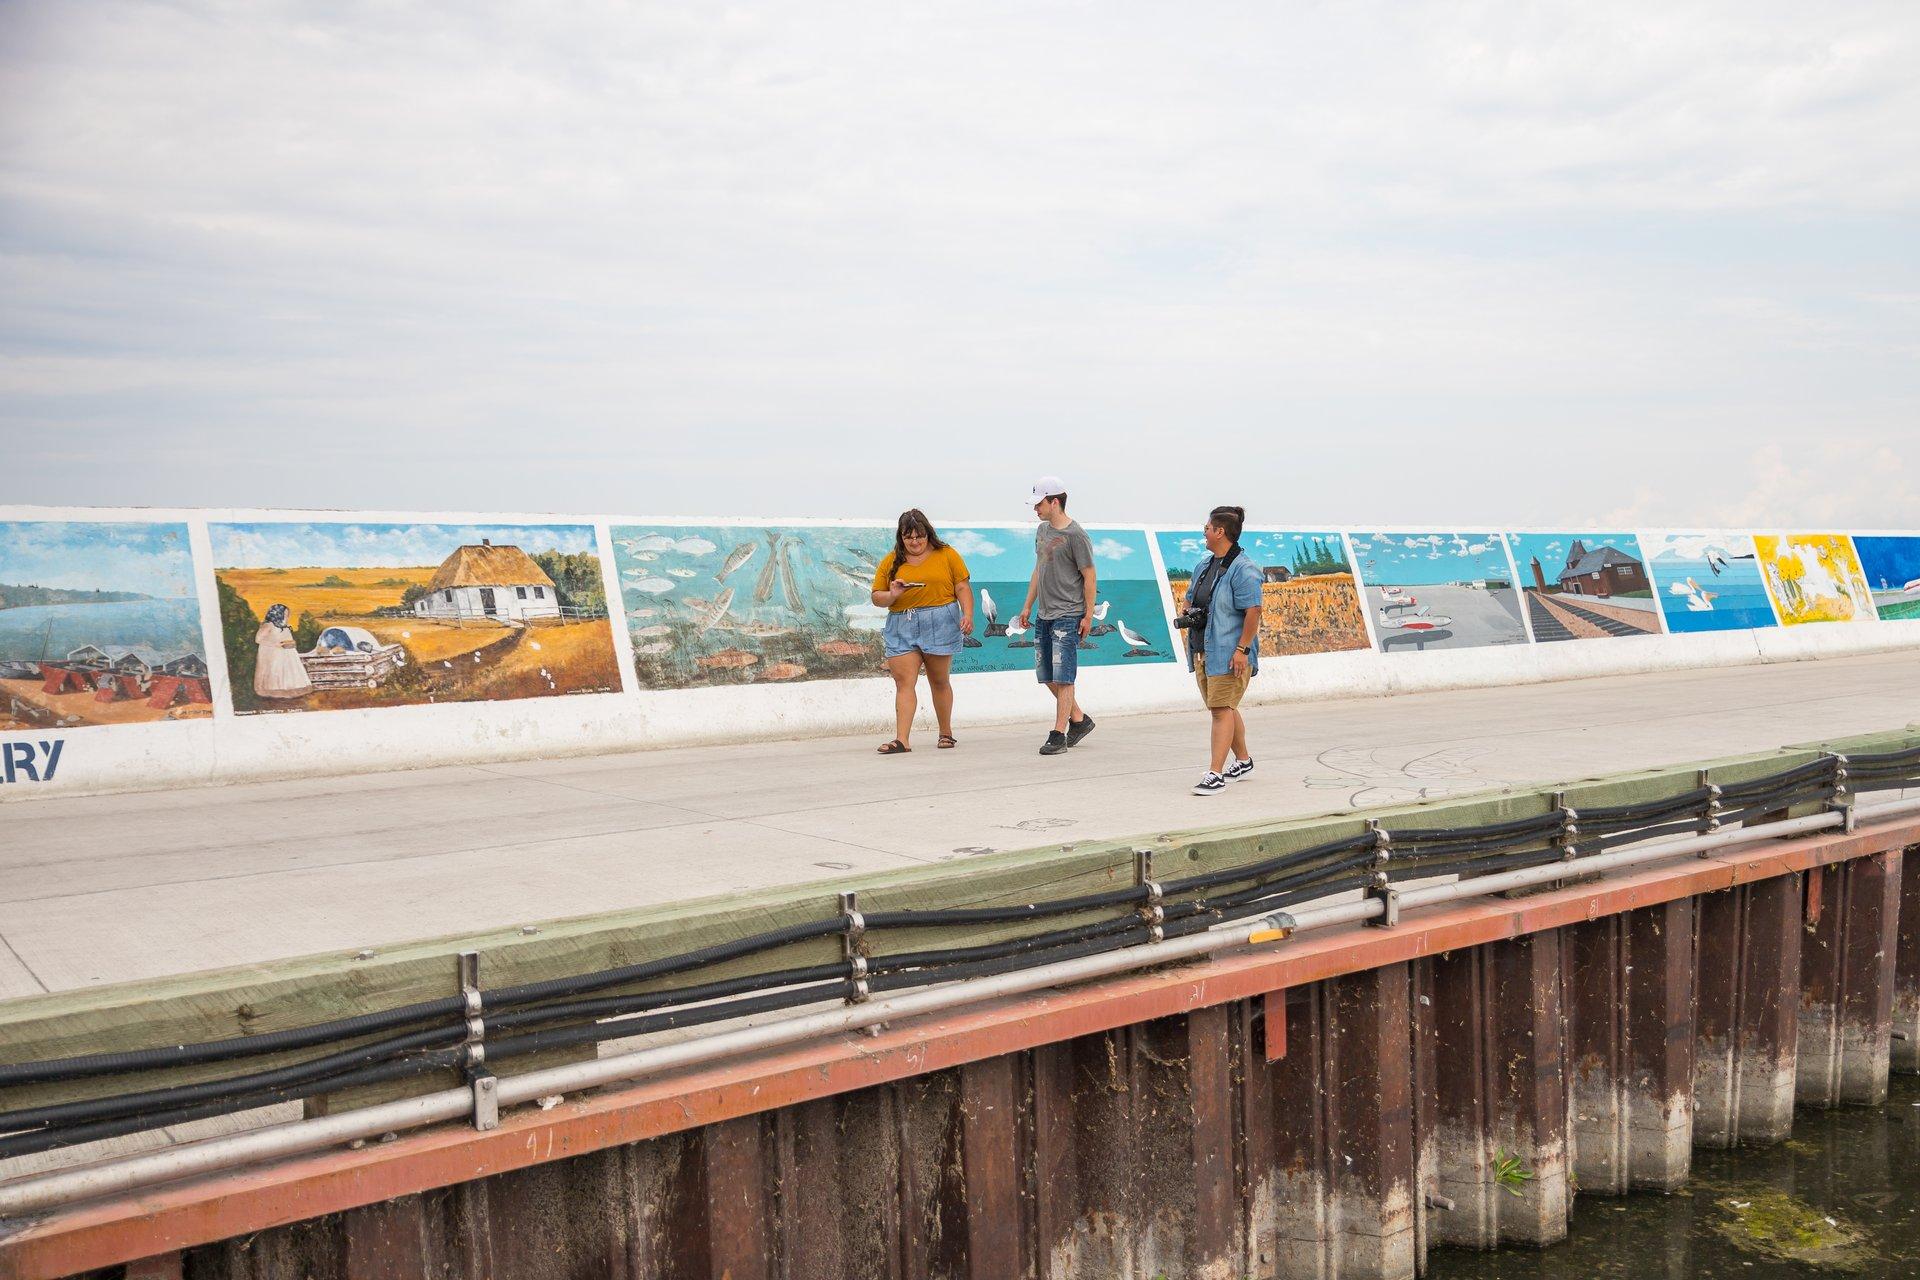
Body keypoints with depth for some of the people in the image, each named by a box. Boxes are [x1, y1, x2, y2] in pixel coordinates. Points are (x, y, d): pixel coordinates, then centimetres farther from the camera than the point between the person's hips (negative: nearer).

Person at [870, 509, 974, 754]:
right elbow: (876, 596, 11)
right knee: (903, 682, -9)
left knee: (939, 681, 8)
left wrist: (967, 615, -12)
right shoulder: (891, 561, 9)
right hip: (902, 628, 1)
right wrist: (892, 595, -10)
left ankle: (946, 733, 23)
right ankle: (901, 740, -13)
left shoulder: (946, 555, 5)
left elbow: (963, 588, 2)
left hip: (939, 625, -1)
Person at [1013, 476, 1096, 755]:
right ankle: (1079, 719, 25)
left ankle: (1059, 735, -2)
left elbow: (1089, 577, -9)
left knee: (1062, 677, -6)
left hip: (1067, 616, -8)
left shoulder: (1076, 535, -10)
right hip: (1043, 615, 8)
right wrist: (1027, 606, 20)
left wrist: (1088, 616, -10)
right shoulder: (1042, 530, 13)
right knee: (1047, 676, 11)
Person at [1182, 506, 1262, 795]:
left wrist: (1242, 649, -23)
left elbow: (1253, 611, -19)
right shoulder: (1203, 566, 14)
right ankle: (1243, 760, 35)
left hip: (1229, 653, -9)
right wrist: (1185, 615, 4)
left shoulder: (1243, 569, -14)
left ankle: (1215, 774, -10)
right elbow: (1190, 599, 26)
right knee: (1223, 707, 18)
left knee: (1221, 709, -11)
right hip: (1202, 650, 9)